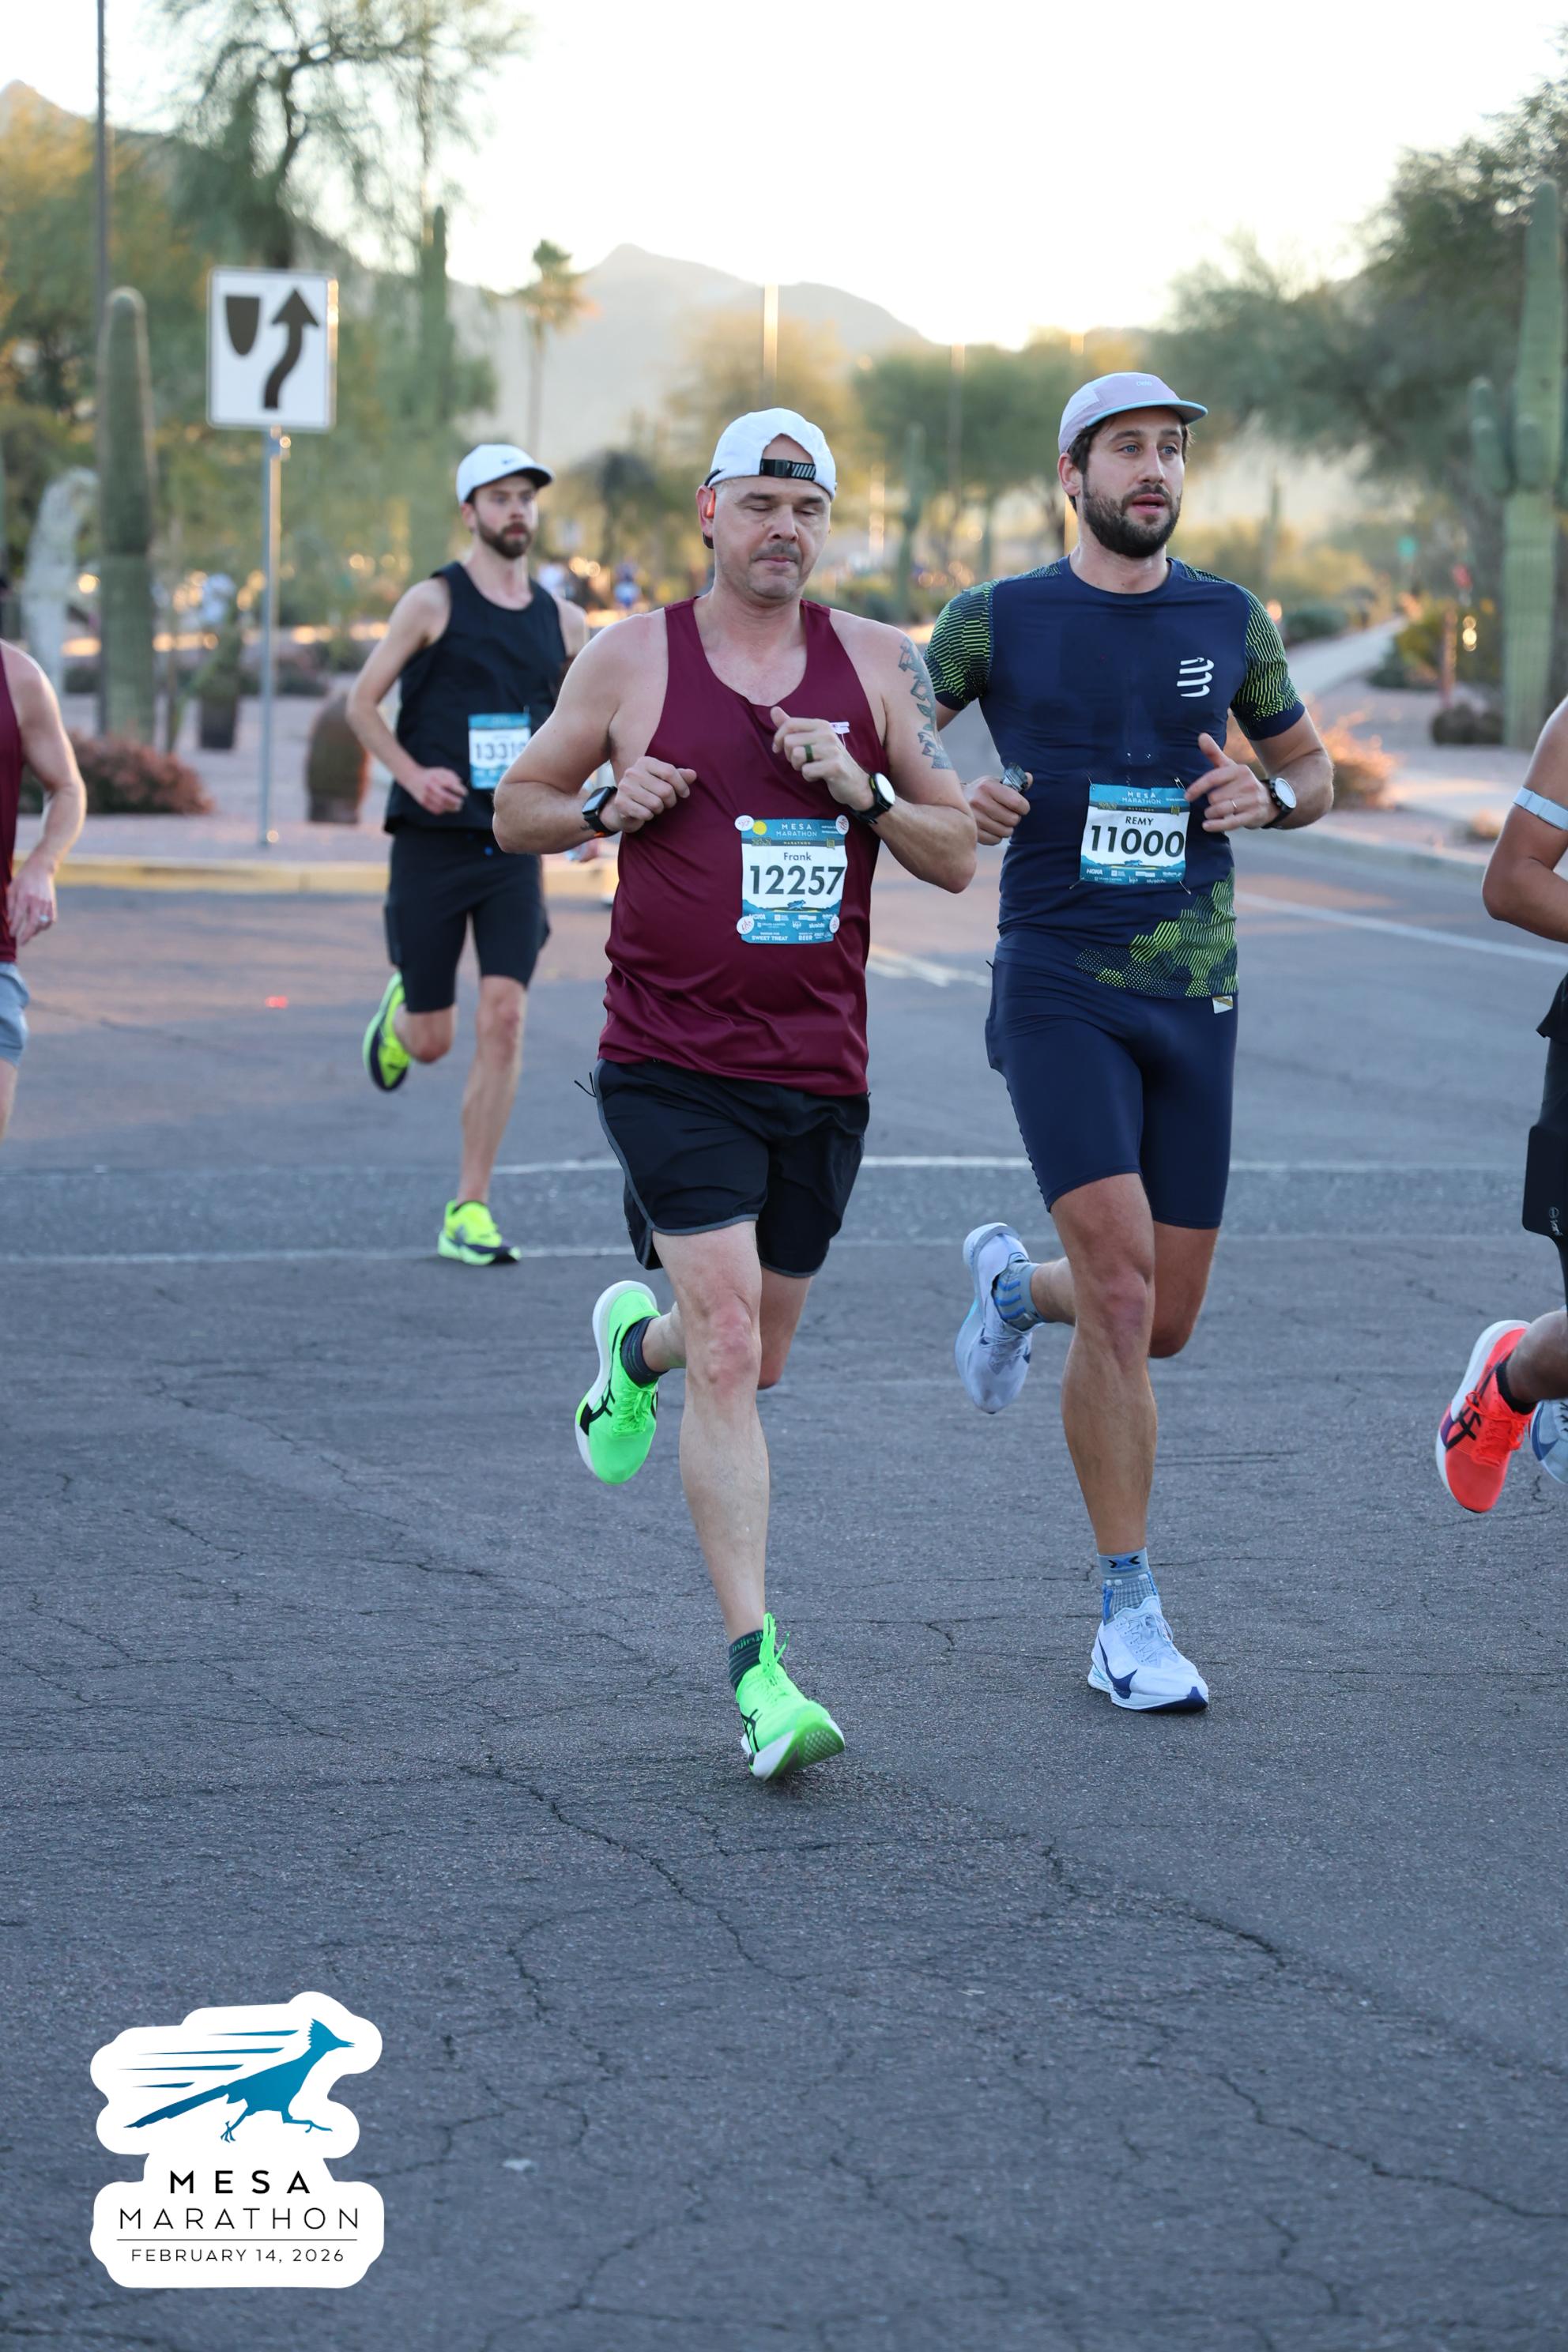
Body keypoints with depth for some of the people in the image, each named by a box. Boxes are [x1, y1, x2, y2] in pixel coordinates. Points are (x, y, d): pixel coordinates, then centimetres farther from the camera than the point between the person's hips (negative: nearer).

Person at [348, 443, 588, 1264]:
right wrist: (413, 774, -14)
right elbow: (361, 703, 0)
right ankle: (400, 1008, 41)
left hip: (514, 849, 3)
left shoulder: (561, 621, 9)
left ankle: (469, 1212, -5)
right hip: (432, 845, -3)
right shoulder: (434, 602, -3)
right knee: (433, 1041, 1)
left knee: (503, 1019, -11)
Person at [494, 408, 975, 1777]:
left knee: (753, 1359, 17)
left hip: (820, 1070, 4)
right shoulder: (633, 659, 0)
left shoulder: (873, 663, 6)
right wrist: (607, 804, -9)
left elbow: (959, 856, 8)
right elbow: (517, 810, 11)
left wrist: (861, 794, -11)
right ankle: (761, 1674, -13)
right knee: (728, 1353, -15)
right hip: (673, 1063, -4)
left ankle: (635, 1342, 53)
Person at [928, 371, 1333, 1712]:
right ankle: (1130, 1620, -7)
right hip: (1058, 991, -4)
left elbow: (1314, 768, 20)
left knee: (1162, 1326, 6)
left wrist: (1270, 796, -4)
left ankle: (1014, 1283, 42)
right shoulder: (998, 622, 1)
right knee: (1123, 1292, -18)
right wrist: (950, 802, -11)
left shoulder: (1230, 622, 7)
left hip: (1193, 997, 4)